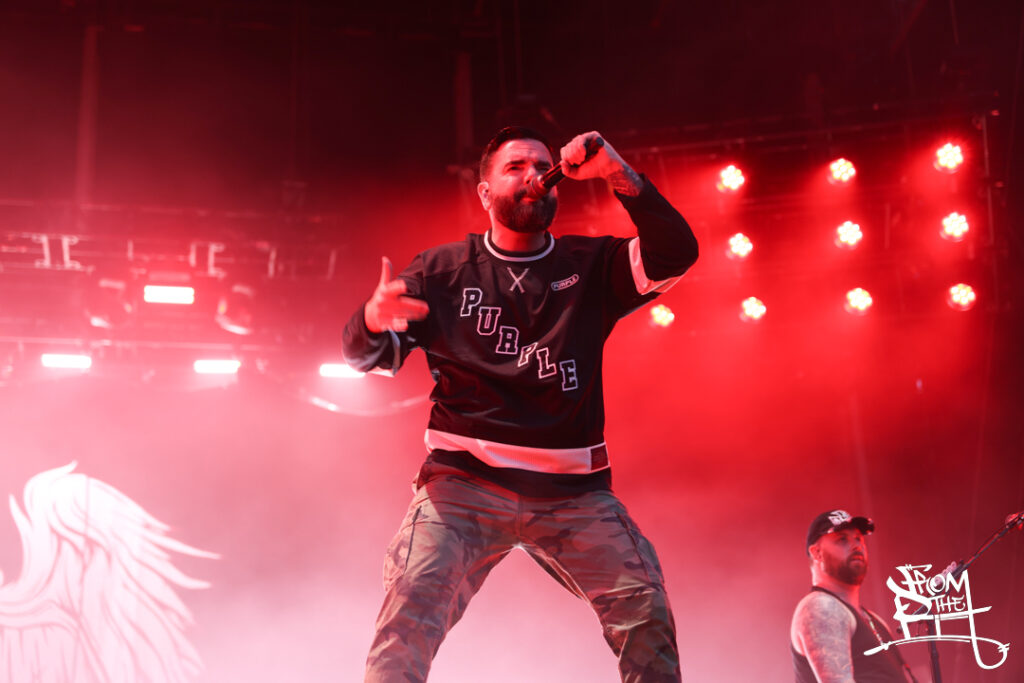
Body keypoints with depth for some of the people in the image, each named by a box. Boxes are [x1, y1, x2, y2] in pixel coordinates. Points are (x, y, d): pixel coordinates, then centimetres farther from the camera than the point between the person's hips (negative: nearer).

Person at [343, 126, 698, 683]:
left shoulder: (590, 266, 11)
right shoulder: (441, 272, 7)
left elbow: (676, 254, -4)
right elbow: (363, 354, 2)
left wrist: (618, 175, -15)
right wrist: (375, 319, -23)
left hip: (574, 493, 2)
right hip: (464, 482, -1)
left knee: (644, 606, -10)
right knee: (412, 602, -21)